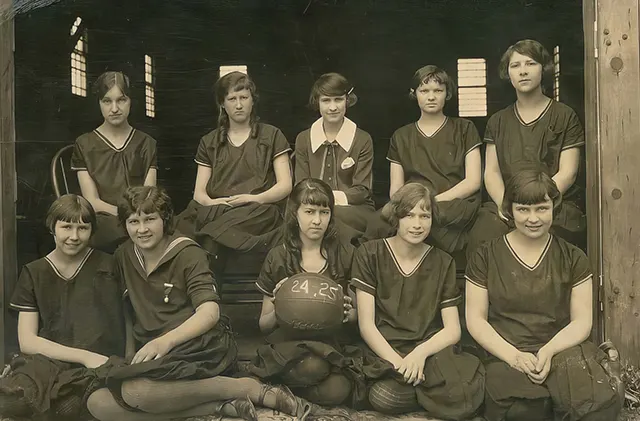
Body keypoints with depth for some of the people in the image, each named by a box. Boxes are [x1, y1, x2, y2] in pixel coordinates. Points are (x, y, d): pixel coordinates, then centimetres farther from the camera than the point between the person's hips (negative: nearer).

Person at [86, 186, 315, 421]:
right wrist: (131, 355, 6)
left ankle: (249, 388, -21)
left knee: (134, 391, -34)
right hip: (154, 355, 7)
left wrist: (166, 340, -32)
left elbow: (209, 312, -17)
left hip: (198, 345, -6)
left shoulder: (187, 254, -5)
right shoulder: (123, 256, 12)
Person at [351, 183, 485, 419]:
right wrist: (398, 362, -18)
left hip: (431, 352, 1)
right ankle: (427, 389, -3)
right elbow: (366, 324, -3)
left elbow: (452, 330, 4)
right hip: (386, 353, -1)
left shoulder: (443, 263, 9)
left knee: (466, 398, -30)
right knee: (385, 397, -34)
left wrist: (421, 352, -16)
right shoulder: (370, 255, 2)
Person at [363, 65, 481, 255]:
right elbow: (396, 189, 12)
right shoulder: (401, 137, 21)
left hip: (456, 207, -2)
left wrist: (434, 200, -11)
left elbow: (473, 181, 4)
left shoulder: (464, 129, 15)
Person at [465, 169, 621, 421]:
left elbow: (582, 321, 6)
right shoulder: (486, 256, 7)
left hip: (563, 352, 1)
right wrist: (514, 355, -11)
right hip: (507, 358, -1)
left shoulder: (573, 258, 11)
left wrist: (549, 351, -14)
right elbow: (475, 319, 4)